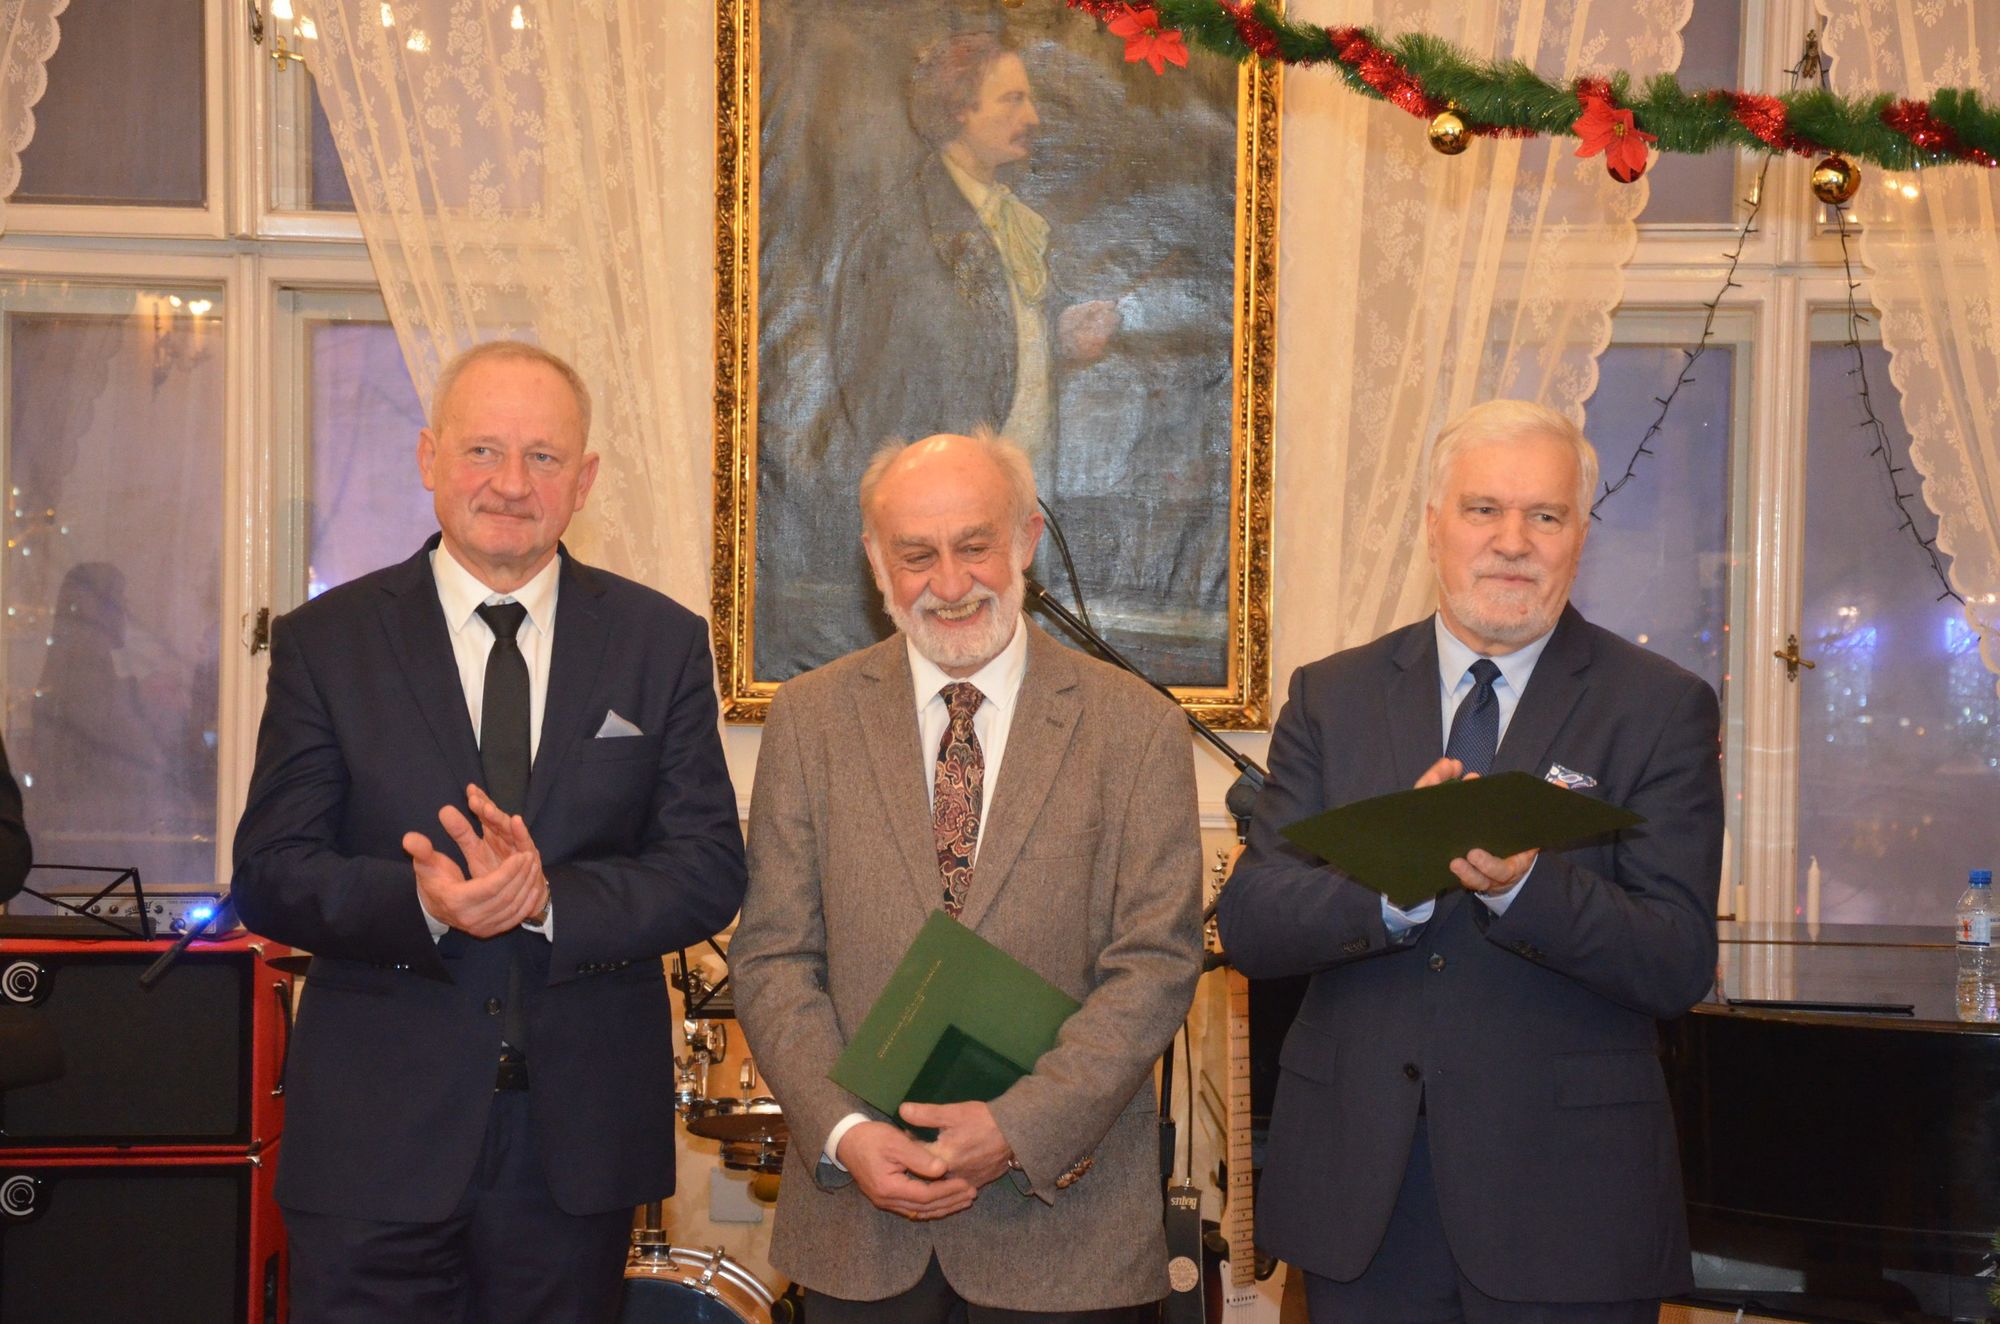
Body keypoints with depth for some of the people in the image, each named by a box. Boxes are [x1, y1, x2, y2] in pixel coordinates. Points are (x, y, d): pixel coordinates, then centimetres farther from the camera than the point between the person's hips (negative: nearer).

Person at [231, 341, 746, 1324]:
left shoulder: (663, 644, 4)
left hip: (579, 1137, 1)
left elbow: (710, 872, -2)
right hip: (376, 1138, -1)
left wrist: (552, 899, -19)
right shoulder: (325, 643, 2)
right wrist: (421, 901, -22)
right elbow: (270, 874, -3)